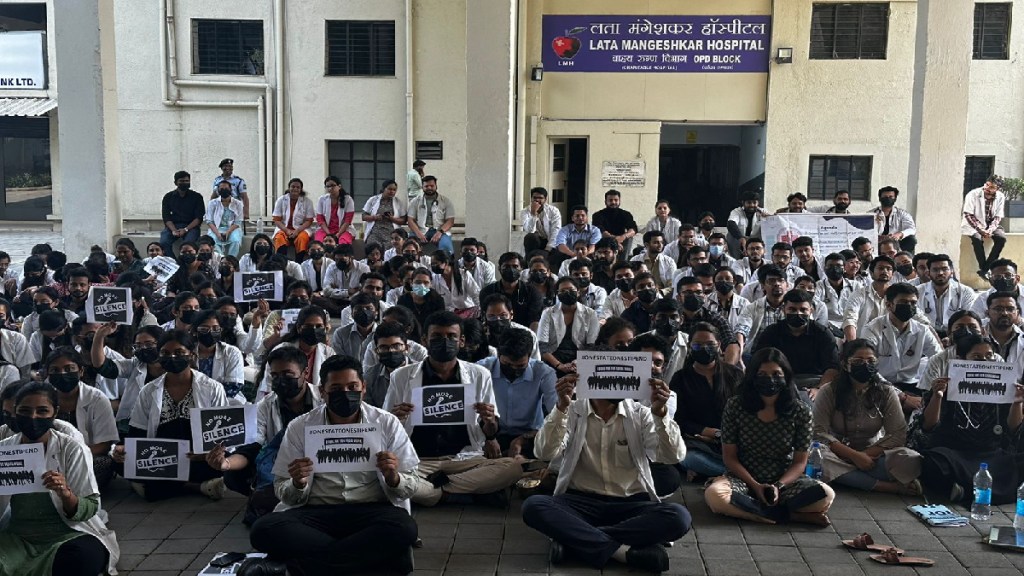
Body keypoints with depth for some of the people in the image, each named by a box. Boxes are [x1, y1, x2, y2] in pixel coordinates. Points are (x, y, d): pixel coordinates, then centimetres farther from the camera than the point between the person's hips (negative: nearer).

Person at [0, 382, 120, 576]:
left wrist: (65, 494, -28)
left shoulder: (72, 449, -5)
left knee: (84, 556, -34)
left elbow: (89, 510, -7)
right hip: (17, 536, 2)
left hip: (67, 533, -1)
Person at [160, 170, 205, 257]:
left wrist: (186, 229, -16)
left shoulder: (196, 197, 5)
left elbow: (199, 218, -2)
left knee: (188, 243, -33)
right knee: (164, 242, -27)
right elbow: (166, 217, 4)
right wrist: (174, 230, -16)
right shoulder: (168, 197, 10)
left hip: (191, 226, -2)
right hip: (172, 226, 2)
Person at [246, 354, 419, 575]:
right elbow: (285, 496, 7)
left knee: (404, 527, -34)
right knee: (264, 530, -28)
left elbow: (409, 488, 5)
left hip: (371, 512, -1)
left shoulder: (387, 424, 4)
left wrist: (393, 478, -18)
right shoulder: (299, 427, 5)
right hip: (316, 513, 1)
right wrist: (298, 484, -16)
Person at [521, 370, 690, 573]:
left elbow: (673, 456, -10)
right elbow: (545, 453, -14)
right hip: (580, 502, -1)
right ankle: (624, 550, -32)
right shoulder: (572, 411, 2)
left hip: (630, 504, 1)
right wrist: (561, 407, -28)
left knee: (679, 516, -29)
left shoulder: (640, 414, 4)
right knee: (533, 506, -29)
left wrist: (660, 412, -26)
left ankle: (572, 537, -26)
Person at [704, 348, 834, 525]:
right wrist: (755, 486, -16)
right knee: (714, 495, -34)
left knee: (826, 495, -26)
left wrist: (778, 486, -21)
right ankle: (793, 515, -23)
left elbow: (800, 462, -3)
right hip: (744, 479, 0)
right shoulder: (735, 406, -9)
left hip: (785, 480, 0)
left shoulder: (800, 411, -7)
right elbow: (729, 457, -4)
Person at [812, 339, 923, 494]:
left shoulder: (886, 392, 0)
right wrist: (855, 455, -22)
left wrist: (867, 454, -20)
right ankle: (891, 486, -32)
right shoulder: (828, 392, -6)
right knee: (818, 458, -38)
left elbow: (897, 435, -8)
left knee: (912, 460, -26)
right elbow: (819, 433, -13)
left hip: (874, 454, 1)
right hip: (839, 454, -1)